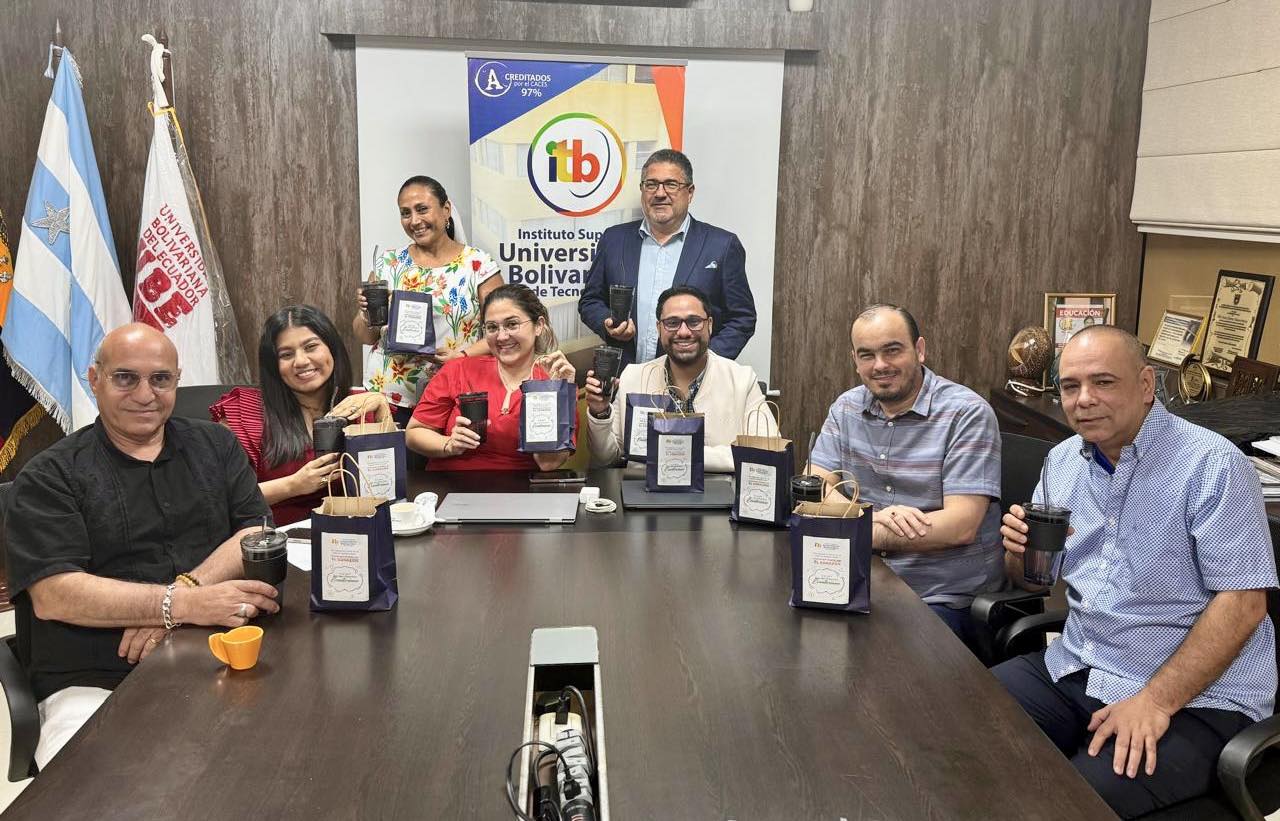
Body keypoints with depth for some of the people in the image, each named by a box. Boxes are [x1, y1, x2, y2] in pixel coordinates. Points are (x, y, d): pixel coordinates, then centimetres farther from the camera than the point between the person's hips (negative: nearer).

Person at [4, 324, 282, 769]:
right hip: (92, 685, -3)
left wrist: (183, 591, -14)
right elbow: (52, 595, -9)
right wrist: (184, 605, -20)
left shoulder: (215, 445, 16)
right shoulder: (49, 478, 5)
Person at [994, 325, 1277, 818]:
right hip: (1074, 667, 6)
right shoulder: (1062, 461, 7)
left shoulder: (1212, 465, -14)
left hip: (1194, 696, -6)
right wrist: (1020, 550, -9)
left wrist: (1156, 700, -22)